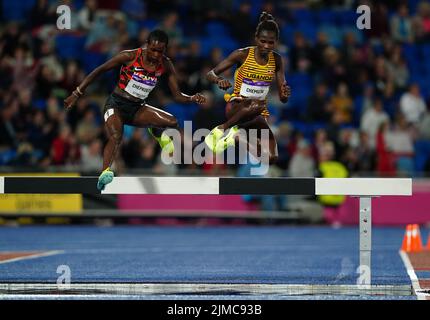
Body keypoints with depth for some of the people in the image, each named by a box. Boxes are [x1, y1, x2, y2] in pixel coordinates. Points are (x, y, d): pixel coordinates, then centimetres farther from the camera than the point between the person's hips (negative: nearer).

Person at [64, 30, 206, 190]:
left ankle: (156, 132, 19)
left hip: (137, 109, 5)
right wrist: (77, 93, -10)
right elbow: (99, 70, -9)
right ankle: (105, 171, -48)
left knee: (172, 122, -14)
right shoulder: (130, 56, -16)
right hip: (116, 104, -5)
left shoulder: (165, 65, -4)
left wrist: (193, 98, -22)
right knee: (116, 137, -34)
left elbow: (177, 96, 1)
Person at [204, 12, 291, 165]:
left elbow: (283, 99, 2)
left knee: (271, 158, -17)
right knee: (257, 105, -42)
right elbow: (211, 74, -5)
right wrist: (219, 81, -29)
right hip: (236, 106, -5)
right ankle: (221, 128, -21)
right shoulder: (242, 54, -8)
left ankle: (238, 136, 7)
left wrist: (285, 93, -23)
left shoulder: (276, 60, 2)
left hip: (260, 114, 5)